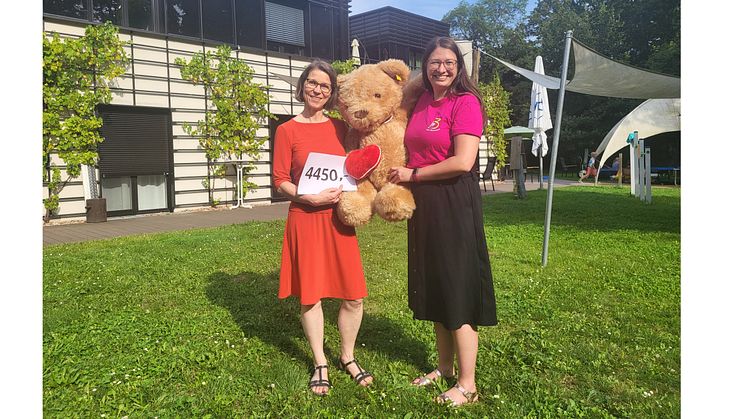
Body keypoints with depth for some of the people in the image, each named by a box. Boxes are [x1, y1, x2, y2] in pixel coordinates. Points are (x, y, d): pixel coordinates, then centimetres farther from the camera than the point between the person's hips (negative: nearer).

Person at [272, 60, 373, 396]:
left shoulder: (340, 128, 8)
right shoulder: (287, 130, -2)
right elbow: (280, 181, -4)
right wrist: (309, 197, -18)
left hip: (339, 218, 3)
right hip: (305, 218, -3)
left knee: (353, 295, 3)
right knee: (310, 294, 7)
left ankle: (347, 357, 27)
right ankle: (320, 363, 26)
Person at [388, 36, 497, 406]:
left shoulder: (465, 102, -10)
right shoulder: (421, 102, 12)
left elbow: (462, 162, -20)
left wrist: (412, 174, -11)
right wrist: (401, 175, 6)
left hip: (453, 203, -8)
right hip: (422, 205, 8)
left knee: (457, 291, -1)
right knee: (434, 289, 15)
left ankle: (467, 385, 12)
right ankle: (444, 366, 31)